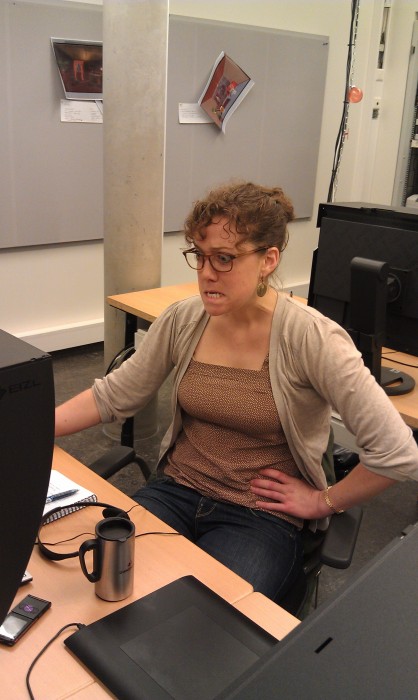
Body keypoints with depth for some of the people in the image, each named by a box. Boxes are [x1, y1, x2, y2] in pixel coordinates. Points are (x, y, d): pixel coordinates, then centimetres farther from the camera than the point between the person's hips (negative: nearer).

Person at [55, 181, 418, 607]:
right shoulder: (183, 320, -3)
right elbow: (114, 395, 6)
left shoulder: (310, 338, -19)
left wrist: (325, 502, -7)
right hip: (176, 489, 4)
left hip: (261, 515, -4)